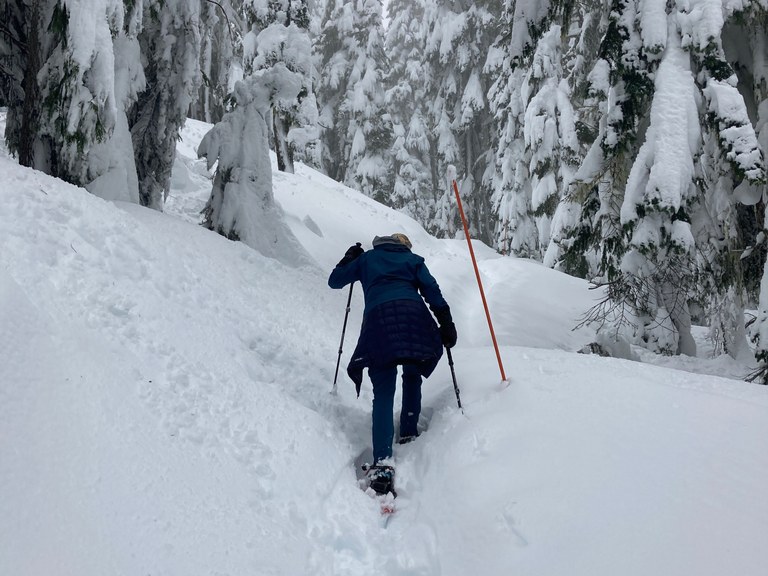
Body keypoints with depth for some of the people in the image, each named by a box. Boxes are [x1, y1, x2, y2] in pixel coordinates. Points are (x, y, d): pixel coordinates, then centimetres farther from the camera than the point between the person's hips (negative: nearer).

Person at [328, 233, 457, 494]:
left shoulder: (367, 258, 30)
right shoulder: (413, 259, 27)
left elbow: (334, 281, 34)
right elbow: (431, 290, 11)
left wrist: (349, 258, 50)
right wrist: (446, 322, 6)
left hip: (378, 316, 0)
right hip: (413, 313, 1)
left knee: (383, 394, -6)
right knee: (412, 376, 26)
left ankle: (383, 461, -22)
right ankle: (408, 432, 17)